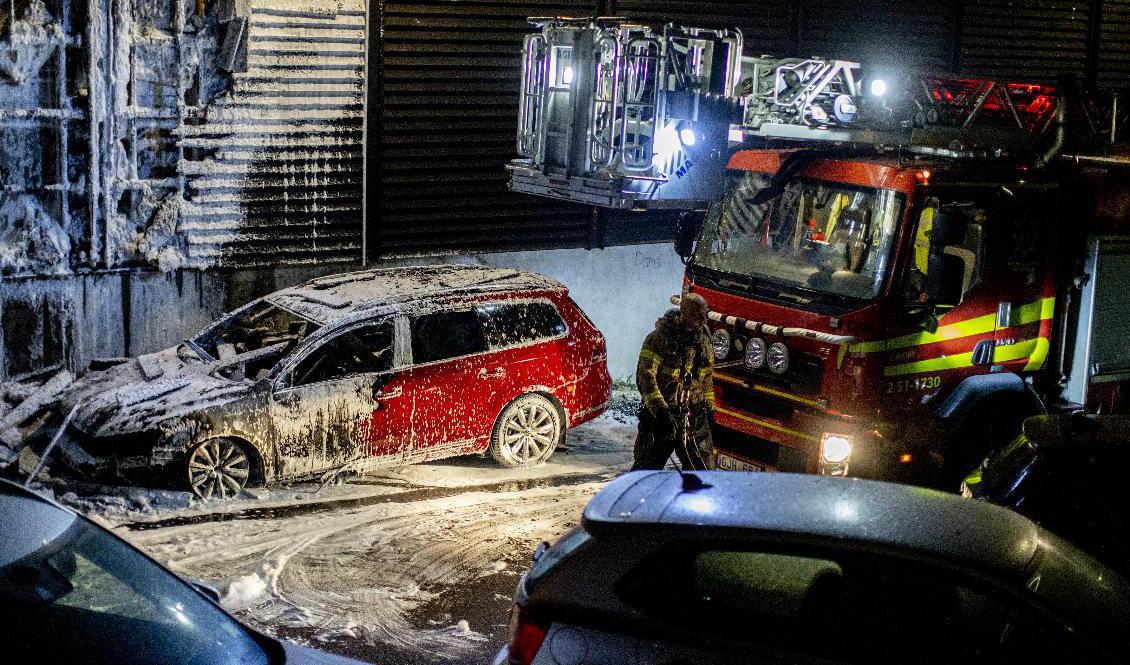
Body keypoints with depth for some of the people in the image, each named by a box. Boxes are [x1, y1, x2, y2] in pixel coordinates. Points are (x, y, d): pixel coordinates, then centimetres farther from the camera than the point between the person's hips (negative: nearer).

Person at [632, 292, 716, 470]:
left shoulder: (704, 339, 7)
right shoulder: (659, 338, -13)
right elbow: (645, 376, -19)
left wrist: (709, 407, 19)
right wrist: (659, 408, -27)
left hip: (694, 415, 5)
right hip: (660, 415, -5)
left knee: (704, 467, 4)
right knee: (647, 466, 4)